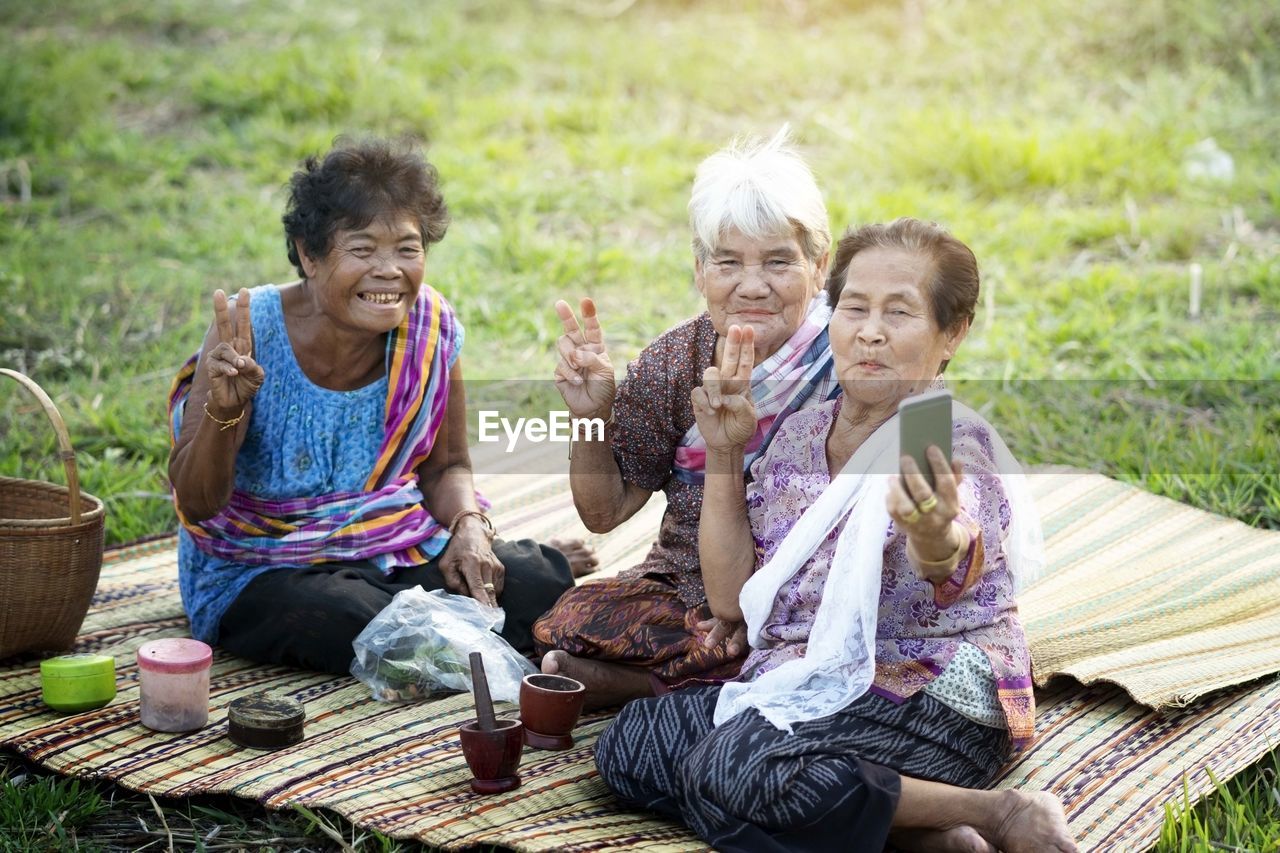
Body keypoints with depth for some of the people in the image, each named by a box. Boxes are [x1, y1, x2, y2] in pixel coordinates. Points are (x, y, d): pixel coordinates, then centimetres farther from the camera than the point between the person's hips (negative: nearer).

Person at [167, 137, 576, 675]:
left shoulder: (431, 328, -8)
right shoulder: (251, 330, -19)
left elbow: (446, 468, 7)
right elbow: (197, 504, -18)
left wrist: (469, 528, -14)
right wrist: (224, 412, -36)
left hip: (395, 549, 3)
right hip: (259, 573, -2)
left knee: (542, 584, -20)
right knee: (339, 620, -34)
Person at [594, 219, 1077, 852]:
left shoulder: (952, 441, -11)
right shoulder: (799, 436, 10)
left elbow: (956, 574, -35)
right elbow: (731, 599, 8)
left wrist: (937, 538, -60)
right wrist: (722, 453, 1)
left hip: (932, 700, -8)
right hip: (800, 688, 8)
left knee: (727, 772, -30)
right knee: (627, 744, -12)